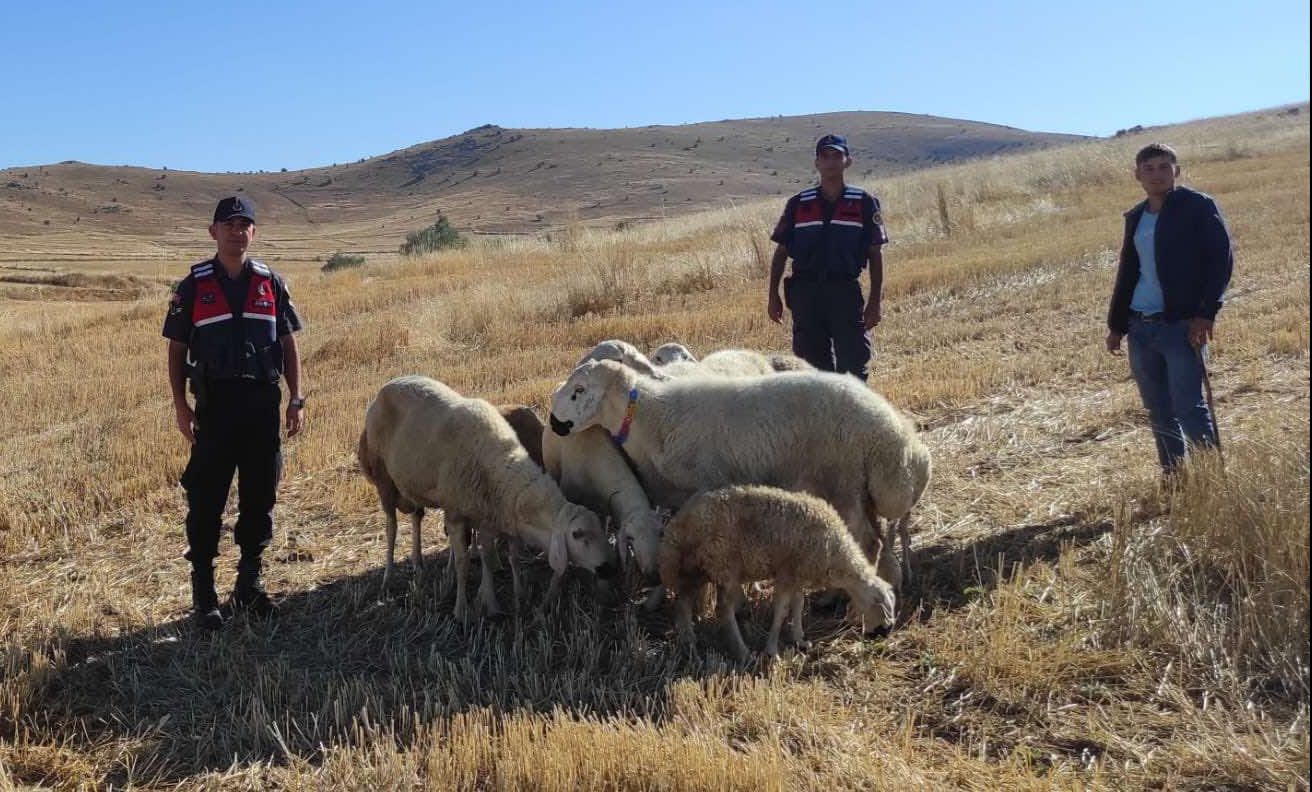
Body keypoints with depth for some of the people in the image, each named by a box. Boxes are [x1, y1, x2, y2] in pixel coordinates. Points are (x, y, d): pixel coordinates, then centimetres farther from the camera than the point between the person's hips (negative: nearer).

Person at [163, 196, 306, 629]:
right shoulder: (193, 287, 1)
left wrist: (296, 399, 4)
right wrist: (180, 405, -4)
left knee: (260, 497, 9)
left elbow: (288, 345, 10)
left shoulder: (270, 284, 7)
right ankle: (203, 591, 10)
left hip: (263, 402, 2)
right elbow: (177, 350, 4)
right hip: (215, 403, -2)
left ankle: (249, 584, 23)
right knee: (206, 499, 0)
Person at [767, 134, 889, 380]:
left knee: (854, 363, -5)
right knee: (812, 363, 6)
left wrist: (875, 301, -1)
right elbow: (780, 253, 12)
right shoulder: (798, 204, 8)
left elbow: (876, 254, 4)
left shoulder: (864, 203, 4)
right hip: (805, 293, 2)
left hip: (846, 292, -2)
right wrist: (773, 297, 6)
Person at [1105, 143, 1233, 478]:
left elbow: (1221, 260, -8)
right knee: (1158, 408, 10)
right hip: (1140, 327, 6)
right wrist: (1116, 325, 17)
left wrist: (1206, 312, -16)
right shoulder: (1135, 218, 15)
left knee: (1189, 406, -8)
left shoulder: (1198, 207, -3)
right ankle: (1172, 475, 20)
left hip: (1182, 325, -6)